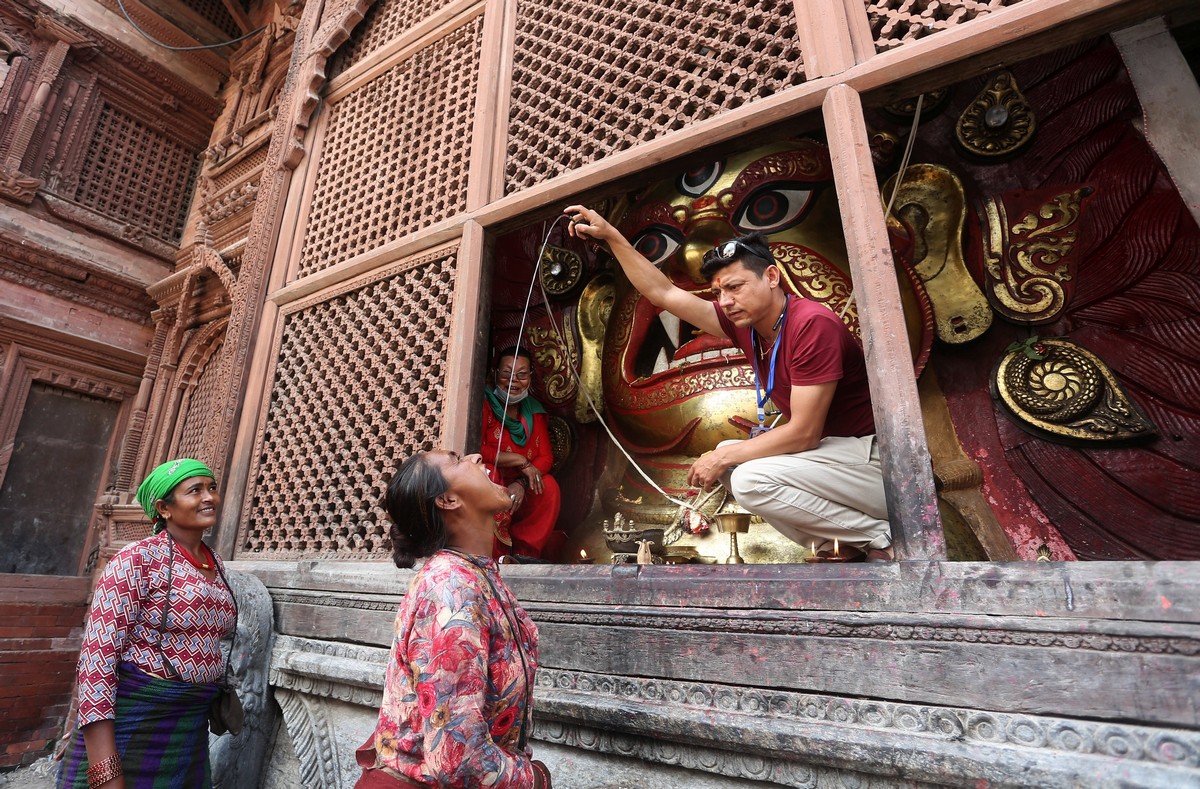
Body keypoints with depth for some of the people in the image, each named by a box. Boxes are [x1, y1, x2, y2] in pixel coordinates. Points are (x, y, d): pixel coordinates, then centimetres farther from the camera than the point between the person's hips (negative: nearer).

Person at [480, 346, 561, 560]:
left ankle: (525, 555, -8)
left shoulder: (534, 411, 7)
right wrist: (521, 461, -18)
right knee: (488, 472, -35)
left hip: (519, 489, 5)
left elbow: (546, 457, -1)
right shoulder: (484, 404, -10)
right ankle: (495, 557, -23)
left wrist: (522, 483, -21)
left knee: (549, 487, -21)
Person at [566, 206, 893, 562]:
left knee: (752, 478, -23)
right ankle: (837, 543, 3)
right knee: (729, 460, 8)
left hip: (875, 456, -9)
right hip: (829, 450, 9)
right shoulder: (745, 323, 1)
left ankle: (881, 537, -5)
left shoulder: (812, 324, -22)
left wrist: (723, 456, -13)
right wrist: (611, 236, 6)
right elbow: (663, 293, 6)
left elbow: (803, 433, -22)